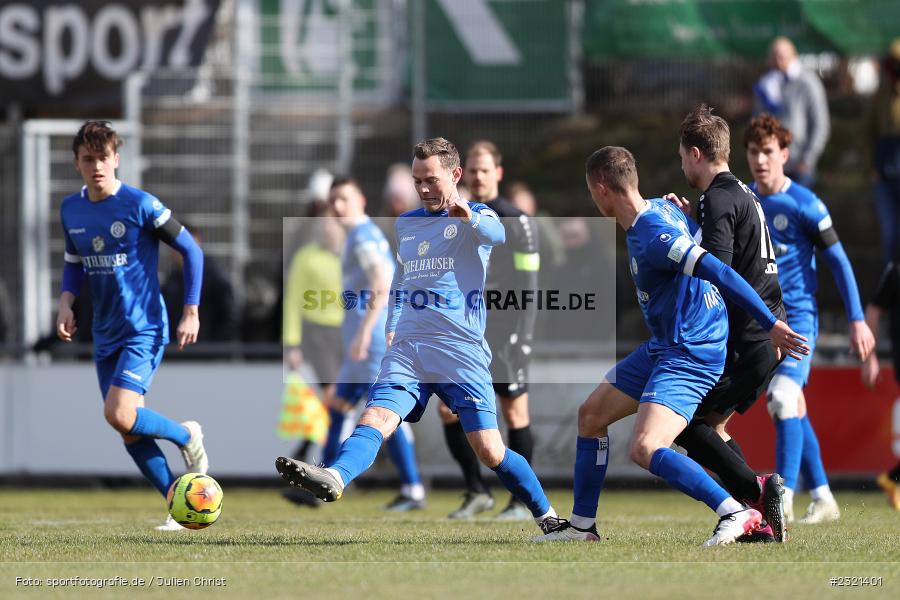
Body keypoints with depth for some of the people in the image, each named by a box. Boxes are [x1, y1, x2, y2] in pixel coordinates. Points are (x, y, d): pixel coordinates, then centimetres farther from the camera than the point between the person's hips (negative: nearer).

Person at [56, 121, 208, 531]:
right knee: (130, 434, 3)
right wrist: (66, 302, 1)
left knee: (119, 415, -22)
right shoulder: (70, 210, 4)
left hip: (144, 331, -6)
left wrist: (191, 313, -9)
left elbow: (191, 251, -7)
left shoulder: (141, 205, -14)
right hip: (105, 335, 6)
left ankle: (187, 436, 5)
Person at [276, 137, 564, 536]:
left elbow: (496, 234, -25)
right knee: (376, 417, -22)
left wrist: (468, 216, -47)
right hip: (408, 350, 4)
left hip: (462, 353, -4)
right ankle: (334, 479, -47)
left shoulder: (475, 217, 1)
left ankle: (546, 515, 12)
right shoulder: (405, 224, 19)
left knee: (489, 451, -7)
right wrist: (391, 328, 19)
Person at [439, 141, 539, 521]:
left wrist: (523, 336, -15)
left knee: (515, 413, -1)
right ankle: (476, 492, 8)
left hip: (504, 331, -5)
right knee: (449, 409, -3)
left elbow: (527, 284, -8)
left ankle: (522, 501, 7)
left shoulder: (517, 222, -5)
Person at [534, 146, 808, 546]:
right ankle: (582, 524, 26)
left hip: (689, 355, -11)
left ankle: (736, 514, -23)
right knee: (591, 413, 17)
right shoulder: (662, 209, 5)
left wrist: (770, 325, -31)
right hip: (662, 347, 11)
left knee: (645, 450, -24)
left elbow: (718, 272, -31)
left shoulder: (654, 236, -25)